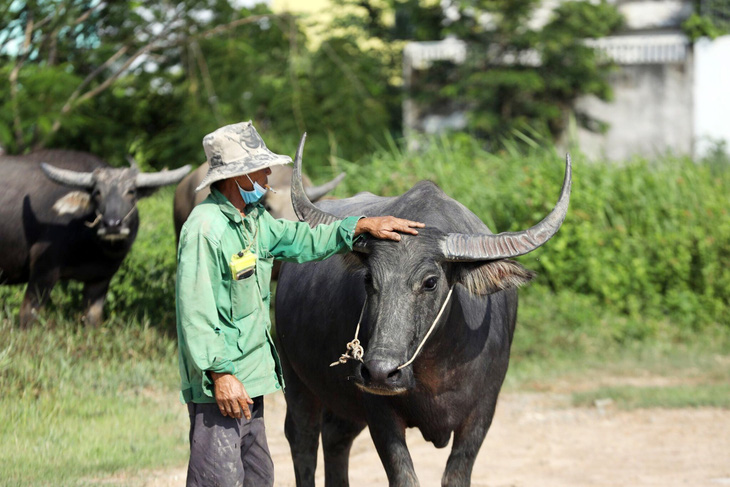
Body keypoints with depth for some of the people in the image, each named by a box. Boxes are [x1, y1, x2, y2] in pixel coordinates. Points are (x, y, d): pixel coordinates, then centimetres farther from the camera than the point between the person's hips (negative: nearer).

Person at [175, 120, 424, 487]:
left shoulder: (254, 220, 12)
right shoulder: (205, 228, -18)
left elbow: (302, 241, 27)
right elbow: (195, 311, -21)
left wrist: (362, 225, 18)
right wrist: (220, 374, -24)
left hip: (250, 375, 10)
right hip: (219, 383, -10)